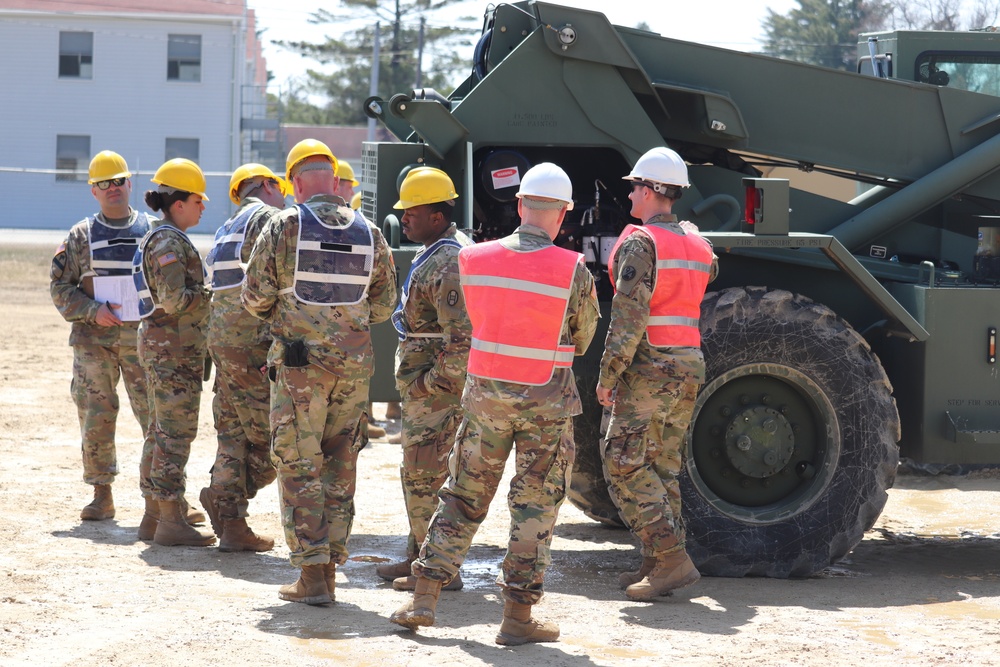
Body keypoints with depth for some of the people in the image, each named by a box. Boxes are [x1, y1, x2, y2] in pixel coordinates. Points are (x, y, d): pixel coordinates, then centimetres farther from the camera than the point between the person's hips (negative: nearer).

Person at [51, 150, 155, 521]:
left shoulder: (153, 232, 9)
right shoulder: (81, 236, 10)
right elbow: (59, 286, 7)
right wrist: (93, 310, -9)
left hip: (143, 339, -1)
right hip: (93, 339, 1)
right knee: (95, 418, 1)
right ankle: (102, 497, 10)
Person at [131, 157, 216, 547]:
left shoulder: (161, 239, 17)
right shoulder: (168, 242, -15)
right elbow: (174, 298, -22)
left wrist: (205, 294, 10)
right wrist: (214, 294, -12)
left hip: (160, 344, 11)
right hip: (174, 347, -11)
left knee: (163, 431, 14)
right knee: (176, 432, -8)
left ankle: (154, 515, 19)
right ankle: (171, 521, -6)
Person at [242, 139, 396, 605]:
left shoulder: (283, 226, -6)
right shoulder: (369, 233, 5)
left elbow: (255, 296, -5)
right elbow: (383, 306, 10)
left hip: (299, 361, -4)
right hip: (355, 365, 4)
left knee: (299, 467, 1)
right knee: (341, 467, 11)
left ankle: (312, 574, -3)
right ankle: (330, 565, 14)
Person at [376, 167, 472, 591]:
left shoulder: (446, 266, -22)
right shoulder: (444, 250, 13)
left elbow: (463, 337, -29)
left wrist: (430, 382, -21)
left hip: (437, 385, -11)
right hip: (422, 378, 11)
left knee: (423, 476, -6)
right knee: (417, 472, 18)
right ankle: (418, 556, 28)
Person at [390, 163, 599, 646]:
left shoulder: (474, 259, -3)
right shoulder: (573, 271, -11)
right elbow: (583, 339, 2)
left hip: (486, 395, 3)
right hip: (547, 405, -3)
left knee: (462, 498, 14)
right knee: (534, 507, 6)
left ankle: (424, 598, 13)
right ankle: (518, 615, 7)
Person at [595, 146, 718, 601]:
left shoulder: (640, 243, -12)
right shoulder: (697, 244, 12)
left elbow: (628, 317, -19)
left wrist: (607, 375, -15)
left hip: (650, 365, -8)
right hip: (689, 365, 9)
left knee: (625, 464, -7)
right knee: (663, 466, 13)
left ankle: (672, 560, -14)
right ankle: (659, 563, 13)